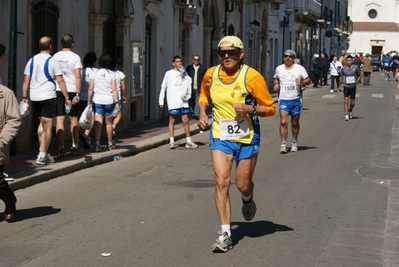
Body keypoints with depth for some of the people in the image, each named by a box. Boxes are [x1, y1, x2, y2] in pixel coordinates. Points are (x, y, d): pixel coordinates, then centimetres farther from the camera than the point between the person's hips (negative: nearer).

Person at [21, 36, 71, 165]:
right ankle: (42, 156, -3)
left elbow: (26, 80, 4)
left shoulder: (32, 60, 6)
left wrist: (24, 97, 9)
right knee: (47, 126, 0)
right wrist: (67, 98, -5)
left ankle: (42, 151, 21)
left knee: (42, 123, 22)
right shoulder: (52, 61, -7)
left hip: (34, 97, 5)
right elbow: (60, 81, -9)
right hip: (48, 97, -5)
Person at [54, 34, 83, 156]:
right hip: (72, 90, -2)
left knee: (60, 119, 0)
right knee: (74, 119, 10)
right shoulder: (75, 57, -4)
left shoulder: (55, 57, 5)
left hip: (58, 90, 2)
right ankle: (75, 147, 15)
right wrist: (78, 94, -10)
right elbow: (78, 76, -10)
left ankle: (61, 147, -6)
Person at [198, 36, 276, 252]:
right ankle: (225, 233, -8)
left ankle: (248, 200, 47)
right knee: (221, 181, -13)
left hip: (247, 138, -2)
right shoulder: (210, 74, -1)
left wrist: (249, 109, -26)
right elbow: (204, 96, 20)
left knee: (243, 184, 7)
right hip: (220, 137, 2)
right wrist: (202, 113, 1)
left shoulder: (251, 76, -13)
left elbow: (270, 108, -9)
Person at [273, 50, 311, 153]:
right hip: (283, 99, 0)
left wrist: (301, 82, -17)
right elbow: (275, 78, 25)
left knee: (295, 123, 10)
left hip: (296, 99, 0)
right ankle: (283, 144, -10)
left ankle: (294, 142, 27)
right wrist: (276, 85, 4)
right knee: (283, 121, -13)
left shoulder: (300, 68, 1)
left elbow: (308, 80, 3)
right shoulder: (279, 69, 8)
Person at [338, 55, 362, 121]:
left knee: (352, 103, 8)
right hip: (346, 87, 0)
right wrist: (339, 86, 18)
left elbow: (360, 75, 8)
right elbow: (341, 77, 14)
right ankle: (346, 115, -11)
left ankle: (351, 110, 39)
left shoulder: (356, 67, -6)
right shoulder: (343, 69, -2)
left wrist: (357, 81, -7)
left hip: (353, 87, 0)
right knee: (346, 101, -12)